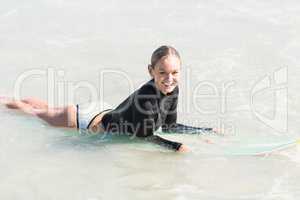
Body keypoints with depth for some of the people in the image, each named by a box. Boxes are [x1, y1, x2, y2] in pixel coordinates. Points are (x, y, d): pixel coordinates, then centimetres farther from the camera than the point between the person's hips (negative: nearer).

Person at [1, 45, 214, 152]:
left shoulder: (173, 89, -19)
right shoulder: (145, 95, -41)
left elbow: (169, 126, -6)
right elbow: (145, 135, -32)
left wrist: (206, 131, -12)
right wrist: (176, 146, -39)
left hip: (111, 115, 6)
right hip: (98, 124, -6)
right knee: (45, 113, 21)